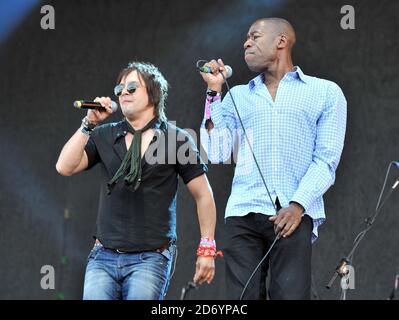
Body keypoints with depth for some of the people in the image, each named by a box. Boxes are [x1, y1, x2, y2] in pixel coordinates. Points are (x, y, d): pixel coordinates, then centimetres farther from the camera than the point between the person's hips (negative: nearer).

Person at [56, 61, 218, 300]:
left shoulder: (177, 139, 2)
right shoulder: (105, 136, 11)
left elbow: (203, 195, 5)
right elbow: (65, 167, -1)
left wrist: (207, 249, 1)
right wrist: (89, 124, -6)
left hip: (150, 258, -3)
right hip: (104, 256, 3)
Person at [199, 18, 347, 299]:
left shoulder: (326, 93, 11)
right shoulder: (237, 97, 21)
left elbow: (326, 160, 3)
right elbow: (216, 154, 11)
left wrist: (298, 205, -12)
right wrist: (214, 93, 9)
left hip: (295, 214, -3)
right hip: (243, 214, 3)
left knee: (291, 294, -14)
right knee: (243, 297, -7)